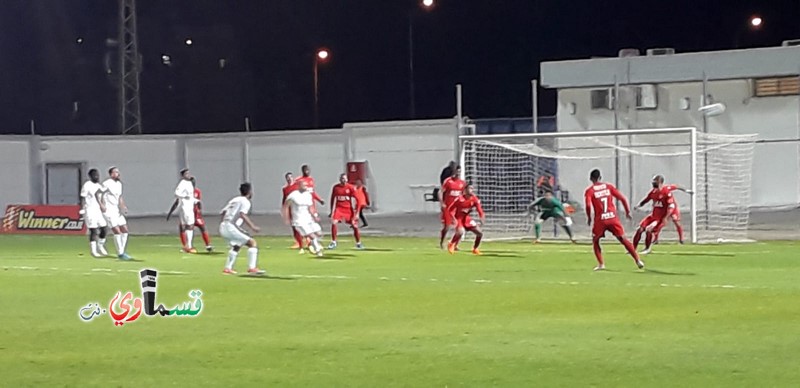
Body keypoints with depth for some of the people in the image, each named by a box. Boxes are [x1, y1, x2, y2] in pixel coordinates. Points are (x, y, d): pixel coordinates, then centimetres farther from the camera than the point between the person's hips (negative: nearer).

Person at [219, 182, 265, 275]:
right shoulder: (245, 201, -3)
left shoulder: (234, 200, 22)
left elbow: (223, 212, 20)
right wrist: (252, 227, -24)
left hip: (223, 227, 9)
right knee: (252, 243, -8)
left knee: (236, 246, 31)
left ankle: (228, 268, 33)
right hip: (231, 227, -9)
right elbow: (242, 214, -20)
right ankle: (252, 268, -18)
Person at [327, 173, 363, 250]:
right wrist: (331, 211, 14)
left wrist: (356, 212, -11)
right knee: (333, 223, -21)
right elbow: (332, 199, 13)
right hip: (339, 208, 1)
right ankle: (333, 242, -8)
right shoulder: (335, 187, 0)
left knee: (355, 226, -2)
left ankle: (358, 243, 20)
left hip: (348, 209, -1)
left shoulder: (350, 187, -7)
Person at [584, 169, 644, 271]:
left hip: (600, 220, -2)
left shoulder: (589, 191, 0)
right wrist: (628, 212, 13)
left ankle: (601, 264, 7)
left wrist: (589, 217, 0)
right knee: (623, 239, 7)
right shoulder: (609, 186, 9)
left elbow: (588, 205, -15)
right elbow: (622, 198, 4)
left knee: (595, 241, 18)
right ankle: (637, 260, -1)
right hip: (613, 218, 2)